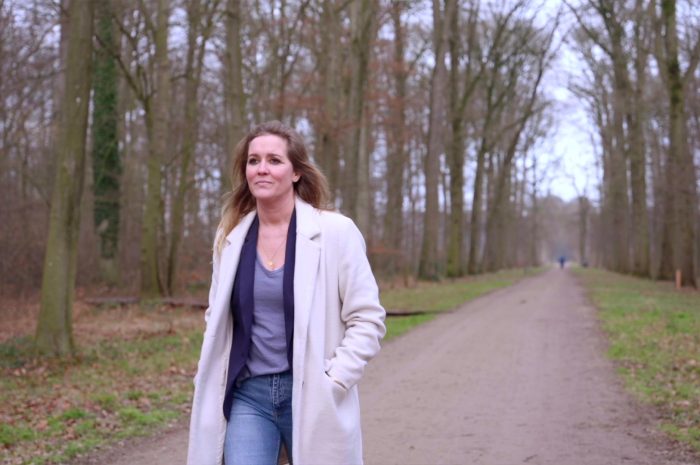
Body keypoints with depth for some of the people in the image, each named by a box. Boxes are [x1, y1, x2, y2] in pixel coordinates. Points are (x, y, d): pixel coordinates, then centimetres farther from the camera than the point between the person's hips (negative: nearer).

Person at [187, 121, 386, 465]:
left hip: (311, 397, -2)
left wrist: (331, 383, -13)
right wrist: (210, 381, 7)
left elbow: (367, 319, -6)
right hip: (247, 395, 3)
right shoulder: (230, 236, 6)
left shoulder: (334, 232, -6)